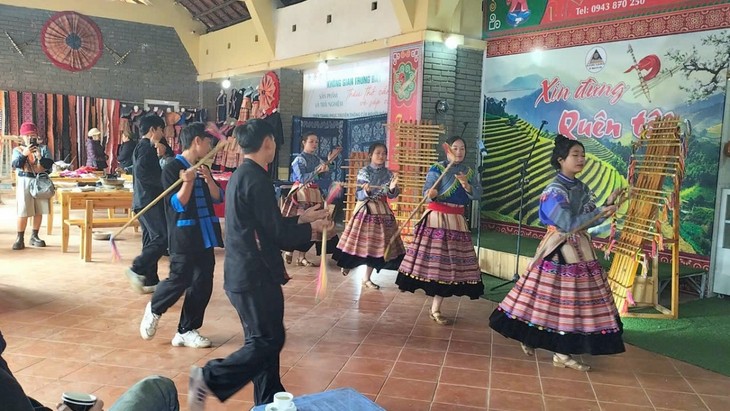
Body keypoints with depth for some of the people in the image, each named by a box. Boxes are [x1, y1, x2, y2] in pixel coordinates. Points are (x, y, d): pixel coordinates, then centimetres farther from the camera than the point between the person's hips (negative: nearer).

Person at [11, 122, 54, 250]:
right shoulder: (18, 149, 4)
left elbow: (49, 164, -4)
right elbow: (15, 165, -10)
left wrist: (40, 157, -21)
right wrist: (24, 154, -22)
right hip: (24, 182, -2)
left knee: (39, 211, 6)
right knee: (23, 211, -7)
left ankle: (34, 236, 18)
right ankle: (20, 238, 3)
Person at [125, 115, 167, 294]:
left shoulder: (141, 146, 21)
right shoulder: (146, 147, -10)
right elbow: (142, 172, -23)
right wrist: (163, 182, -16)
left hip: (143, 201, 11)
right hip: (149, 200, -11)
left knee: (151, 240, 10)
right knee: (162, 237, -13)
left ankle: (150, 281, 13)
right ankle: (137, 269, -11)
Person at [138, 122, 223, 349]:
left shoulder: (202, 168, 12)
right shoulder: (173, 168, -9)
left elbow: (218, 197, 8)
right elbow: (178, 204, -14)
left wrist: (208, 179, -8)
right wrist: (188, 182, -28)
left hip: (205, 236, 7)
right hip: (184, 236, -7)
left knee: (203, 284, 6)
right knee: (179, 280, -5)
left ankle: (186, 331, 16)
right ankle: (154, 310, 26)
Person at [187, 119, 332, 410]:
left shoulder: (241, 175, 12)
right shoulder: (257, 179, -18)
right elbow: (276, 233, -17)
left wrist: (302, 218, 18)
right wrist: (312, 227, -2)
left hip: (243, 273, 10)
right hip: (255, 276, -10)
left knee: (262, 339, 16)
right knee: (269, 340, -1)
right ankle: (209, 378, 1)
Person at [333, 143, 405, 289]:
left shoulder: (389, 173, 4)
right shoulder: (364, 172, -6)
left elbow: (391, 195, -1)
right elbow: (359, 195, -10)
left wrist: (392, 188, -22)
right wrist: (366, 191, -30)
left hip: (382, 211, 4)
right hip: (365, 210, -3)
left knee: (377, 244, 4)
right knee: (360, 241, 0)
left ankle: (366, 278, 15)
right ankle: (348, 263, 30)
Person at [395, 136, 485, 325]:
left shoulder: (469, 172, 11)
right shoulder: (437, 169, -4)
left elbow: (478, 194, 1)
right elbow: (427, 191, -14)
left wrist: (466, 185, -17)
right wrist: (431, 194, -36)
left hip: (457, 221, 5)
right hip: (437, 218, -5)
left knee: (450, 264, 5)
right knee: (432, 259, -6)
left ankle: (436, 309, 13)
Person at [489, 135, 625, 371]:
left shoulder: (582, 188, 10)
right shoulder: (554, 191, -14)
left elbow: (591, 221, 9)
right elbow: (569, 224, -23)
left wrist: (608, 205, -5)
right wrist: (602, 212, -18)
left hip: (580, 250, 8)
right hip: (559, 251, -8)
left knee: (574, 301, 9)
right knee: (556, 300, -2)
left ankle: (563, 353, 18)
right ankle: (529, 338, 16)